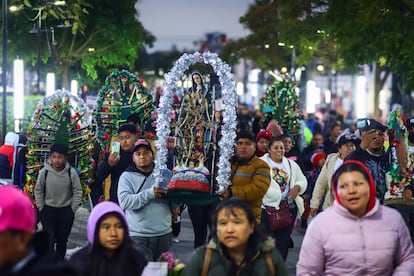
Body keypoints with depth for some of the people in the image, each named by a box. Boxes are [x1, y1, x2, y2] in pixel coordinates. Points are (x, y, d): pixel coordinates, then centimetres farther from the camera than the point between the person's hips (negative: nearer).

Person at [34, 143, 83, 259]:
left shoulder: (71, 172, -14)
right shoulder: (44, 172, -14)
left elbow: (78, 192, -4)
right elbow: (38, 190, -1)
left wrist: (72, 209, -3)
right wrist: (41, 208, -1)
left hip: (66, 211, 1)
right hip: (48, 210, -1)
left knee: (62, 240, 12)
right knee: (49, 239, -3)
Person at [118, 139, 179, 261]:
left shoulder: (165, 173, 10)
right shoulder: (127, 177, -2)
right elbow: (124, 202, -16)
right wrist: (149, 194, -22)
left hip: (164, 233, 4)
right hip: (139, 236, -4)